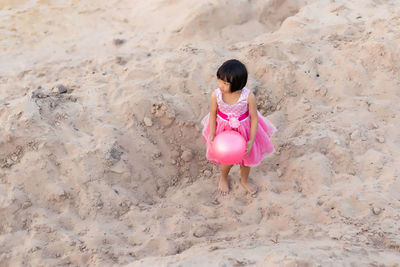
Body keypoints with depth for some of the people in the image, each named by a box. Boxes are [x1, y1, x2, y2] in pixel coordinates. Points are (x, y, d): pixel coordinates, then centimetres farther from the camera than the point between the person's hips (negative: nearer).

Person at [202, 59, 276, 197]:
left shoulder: (248, 97, -31)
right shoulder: (216, 95, -25)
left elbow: (254, 118, -18)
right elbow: (213, 115, -10)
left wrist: (251, 141, -19)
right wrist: (212, 136, -13)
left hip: (244, 131, 0)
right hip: (224, 131, 0)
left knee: (246, 158, 22)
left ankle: (244, 180, 55)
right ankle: (223, 178, 54)